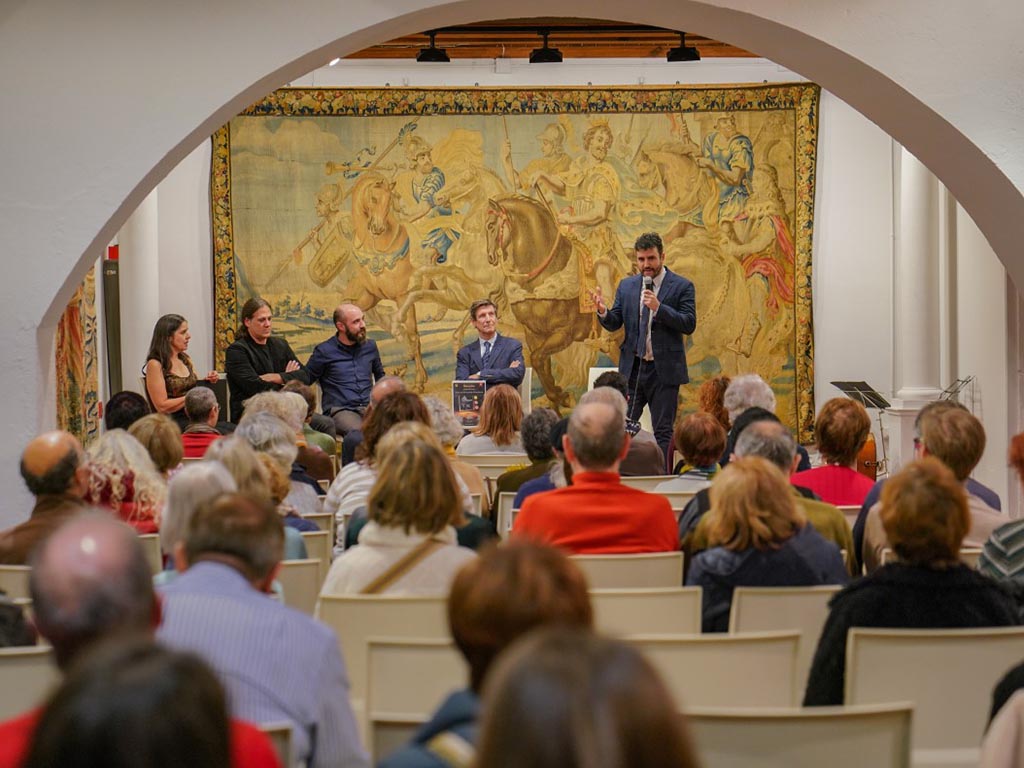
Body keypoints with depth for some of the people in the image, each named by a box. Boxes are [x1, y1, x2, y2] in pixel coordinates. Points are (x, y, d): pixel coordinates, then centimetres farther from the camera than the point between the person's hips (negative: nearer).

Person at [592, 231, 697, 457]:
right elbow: (614, 323, 8)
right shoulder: (626, 286, 10)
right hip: (632, 368, 4)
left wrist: (659, 308, -22)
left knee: (663, 432, 1)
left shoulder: (682, 286, -3)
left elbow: (689, 324, -11)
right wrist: (603, 312, -14)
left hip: (663, 370, -4)